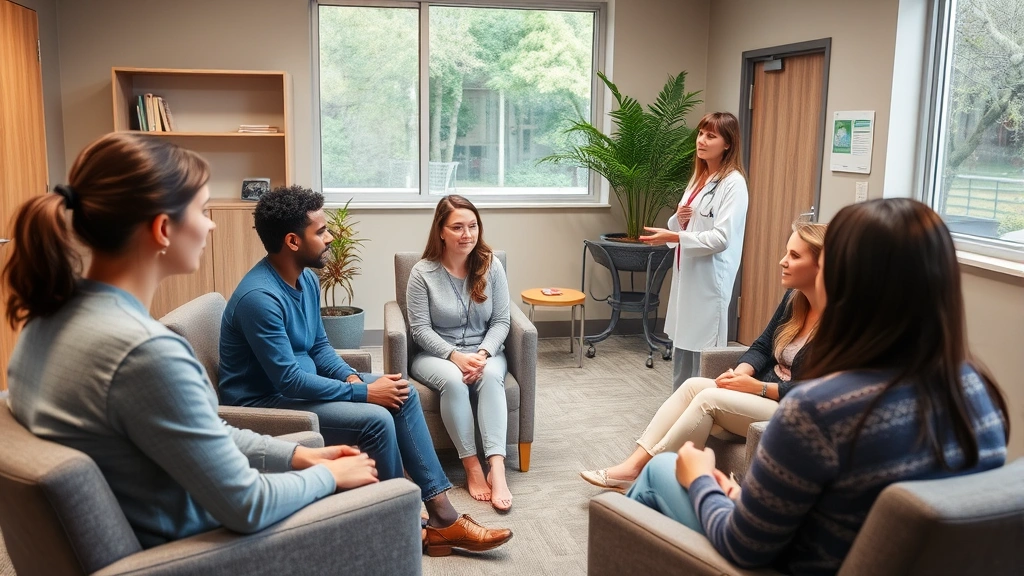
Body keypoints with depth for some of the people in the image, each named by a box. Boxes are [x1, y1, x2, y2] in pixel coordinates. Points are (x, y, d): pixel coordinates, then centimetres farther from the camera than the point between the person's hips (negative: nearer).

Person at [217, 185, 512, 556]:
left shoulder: (306, 279, 3)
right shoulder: (259, 297, -27)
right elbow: (288, 380, -28)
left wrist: (352, 377, -8)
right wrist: (363, 392, -22)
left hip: (299, 383, 10)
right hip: (266, 402, -9)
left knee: (402, 395, -3)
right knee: (376, 419, -25)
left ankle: (441, 515, -2)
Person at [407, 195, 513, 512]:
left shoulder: (491, 266, -3)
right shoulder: (422, 272, -9)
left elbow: (501, 321, -2)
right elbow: (420, 329, -11)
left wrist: (483, 354, -20)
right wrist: (456, 356, -23)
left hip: (485, 351, 2)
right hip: (436, 354, -1)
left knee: (491, 376, -33)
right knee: (453, 381, -35)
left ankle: (497, 468, -40)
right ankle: (471, 465, -25)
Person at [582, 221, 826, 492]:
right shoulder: (793, 298, 6)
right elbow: (762, 347, 12)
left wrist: (758, 387, -19)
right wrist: (742, 372, -9)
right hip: (765, 394, 8)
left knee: (709, 398, -23)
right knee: (694, 385, -11)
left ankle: (645, 474, -14)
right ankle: (635, 465, -16)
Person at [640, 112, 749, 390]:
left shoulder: (733, 183, -11)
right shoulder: (698, 178, 15)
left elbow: (721, 238, -20)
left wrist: (674, 237, -23)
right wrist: (678, 219, -3)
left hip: (710, 280, -9)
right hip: (686, 274, 9)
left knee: (703, 355, -6)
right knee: (681, 346, 14)